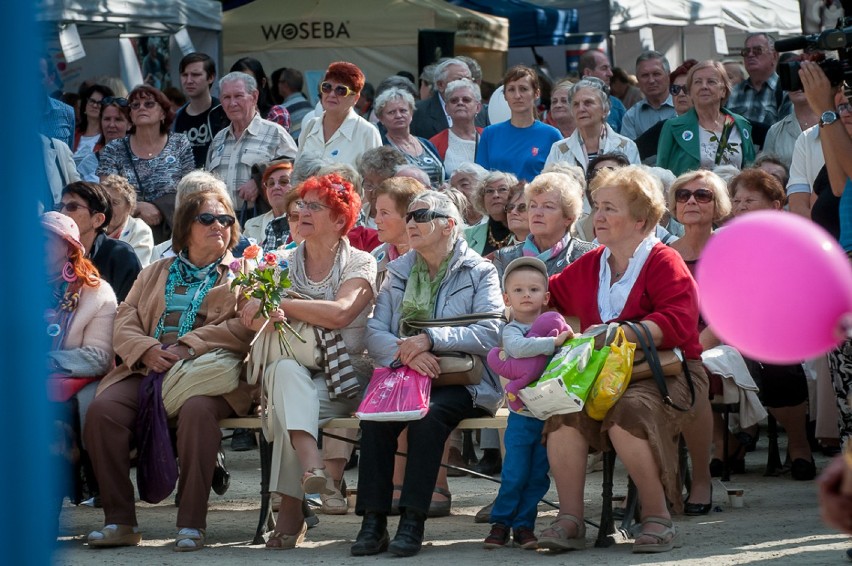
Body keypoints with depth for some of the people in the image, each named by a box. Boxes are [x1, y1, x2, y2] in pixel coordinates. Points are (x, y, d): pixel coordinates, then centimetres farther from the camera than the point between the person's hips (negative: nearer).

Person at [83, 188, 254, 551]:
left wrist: (187, 346, -13)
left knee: (197, 409, -38)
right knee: (103, 409, -25)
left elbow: (242, 326, -2)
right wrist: (146, 350, -8)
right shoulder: (156, 273, 27)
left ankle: (192, 523, -32)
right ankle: (119, 521, -20)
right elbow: (125, 321, 15)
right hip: (148, 370, 4)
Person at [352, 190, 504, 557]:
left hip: (461, 383, -3)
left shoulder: (479, 272, 4)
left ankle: (412, 522, -34)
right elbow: (375, 334, 5)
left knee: (428, 414, -35)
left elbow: (488, 334, -11)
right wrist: (405, 352, -17)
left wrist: (430, 339, -22)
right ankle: (372, 522, -29)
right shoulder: (398, 272, 17)